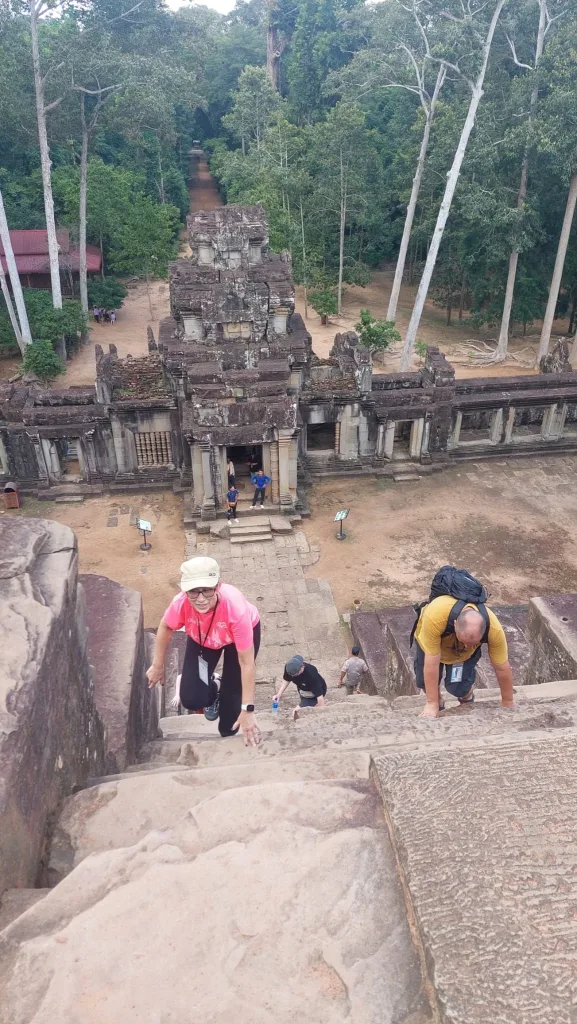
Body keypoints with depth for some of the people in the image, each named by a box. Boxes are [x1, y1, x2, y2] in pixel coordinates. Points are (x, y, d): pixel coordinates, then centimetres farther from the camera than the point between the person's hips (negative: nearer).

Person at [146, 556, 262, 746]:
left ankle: (228, 734, 33)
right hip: (202, 638, 2)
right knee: (191, 699, -9)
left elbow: (246, 663, -36)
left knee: (232, 695, -4)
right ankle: (212, 695, 29)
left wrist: (247, 710, -32)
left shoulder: (236, 608, -46)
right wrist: (157, 666, 1)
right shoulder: (180, 603, -39)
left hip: (241, 633, -2)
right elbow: (165, 627, -12)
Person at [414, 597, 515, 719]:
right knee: (423, 680, -12)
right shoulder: (434, 616, -45)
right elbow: (432, 664, -36)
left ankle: (467, 698, 20)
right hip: (430, 640, 0)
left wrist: (507, 704, -9)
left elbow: (502, 668, -22)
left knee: (458, 686, -15)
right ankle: (439, 702, 21)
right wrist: (432, 703, -28)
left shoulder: (494, 629, -38)